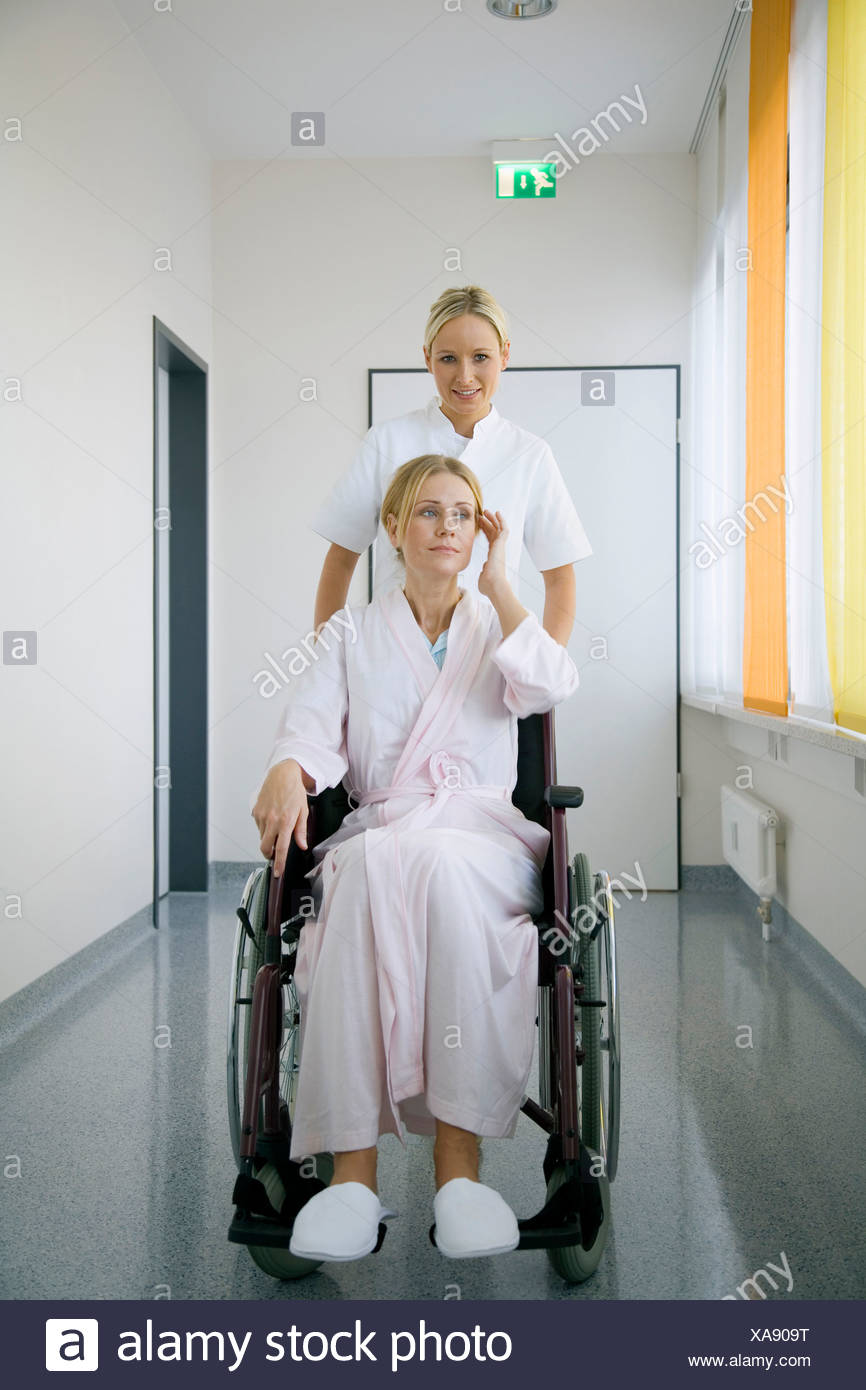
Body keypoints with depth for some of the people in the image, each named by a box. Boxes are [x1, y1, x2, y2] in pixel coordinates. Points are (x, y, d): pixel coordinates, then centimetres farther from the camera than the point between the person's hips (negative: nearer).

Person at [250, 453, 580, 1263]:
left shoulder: (498, 626, 21)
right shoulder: (352, 634, 21)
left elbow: (552, 687, -2)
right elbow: (312, 724, 3)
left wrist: (497, 583, 3)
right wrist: (288, 774, -20)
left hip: (484, 836, 0)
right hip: (376, 831, 0)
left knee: (441, 864, -37)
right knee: (372, 869, -37)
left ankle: (458, 1157, -38)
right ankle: (351, 1162, -39)